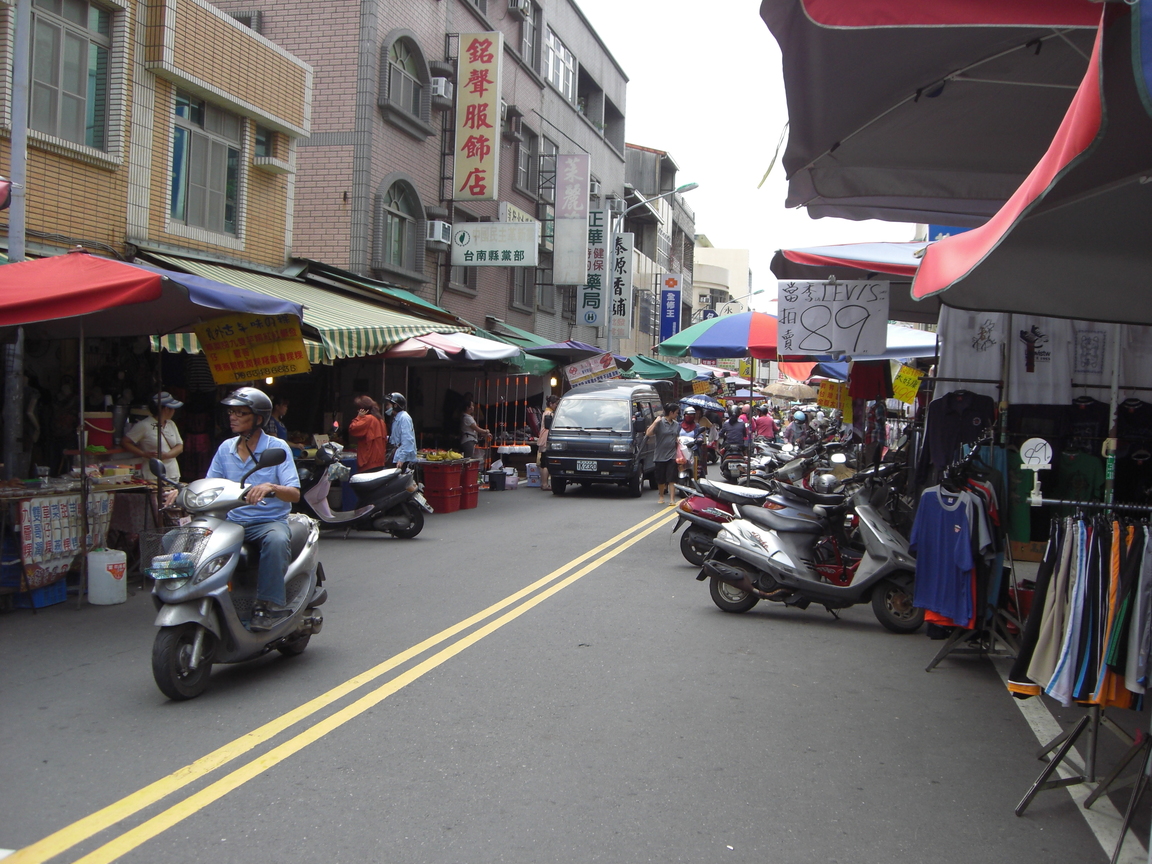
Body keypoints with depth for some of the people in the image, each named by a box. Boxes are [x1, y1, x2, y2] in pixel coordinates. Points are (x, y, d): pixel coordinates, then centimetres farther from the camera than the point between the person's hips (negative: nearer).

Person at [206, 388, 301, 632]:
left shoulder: (277, 448, -4)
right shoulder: (225, 449, 11)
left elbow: (294, 494, -12)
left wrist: (270, 488, -33)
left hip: (270, 521, -5)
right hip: (232, 521, 5)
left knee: (276, 540, -39)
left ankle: (269, 605, -28)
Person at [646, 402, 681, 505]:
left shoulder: (676, 424, 10)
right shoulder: (660, 422, -7)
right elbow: (648, 434, -17)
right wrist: (655, 422, -21)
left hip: (672, 455, 3)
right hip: (660, 456, -3)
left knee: (671, 479, -5)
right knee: (660, 479, 8)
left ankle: (672, 499, -8)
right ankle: (661, 496, 27)